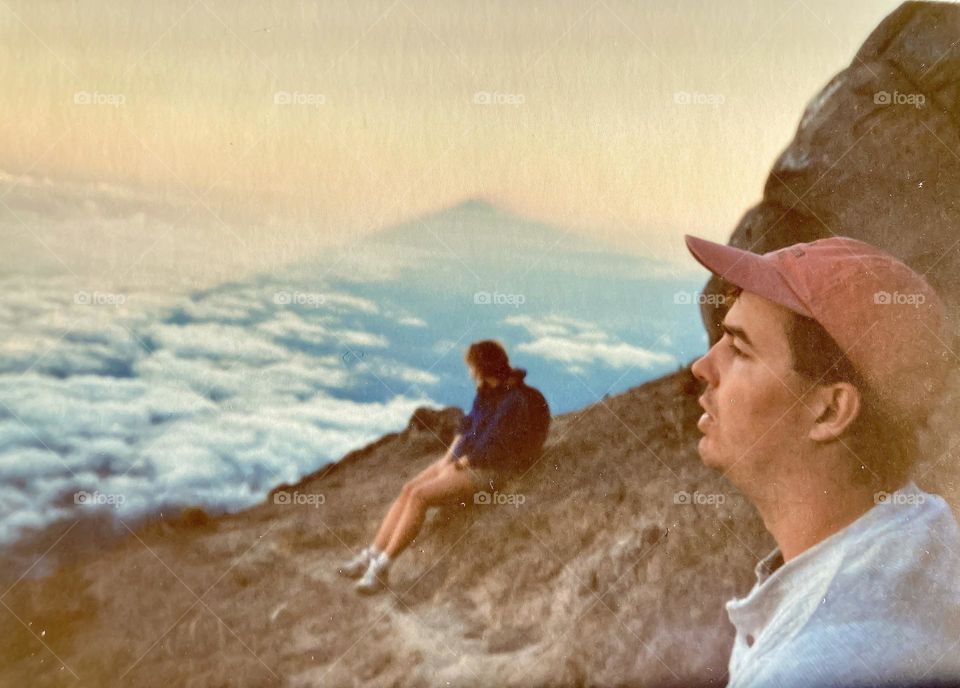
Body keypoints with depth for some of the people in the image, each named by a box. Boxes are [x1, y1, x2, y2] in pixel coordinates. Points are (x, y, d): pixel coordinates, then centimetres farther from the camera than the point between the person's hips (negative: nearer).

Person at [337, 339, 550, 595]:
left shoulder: (515, 401, -19)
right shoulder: (487, 391, 9)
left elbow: (492, 451, -21)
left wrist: (456, 465, -12)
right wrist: (448, 457, 1)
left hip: (487, 471, -9)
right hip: (460, 460, 9)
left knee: (419, 496, -23)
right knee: (407, 490, -10)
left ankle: (381, 569, -17)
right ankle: (370, 557, -10)